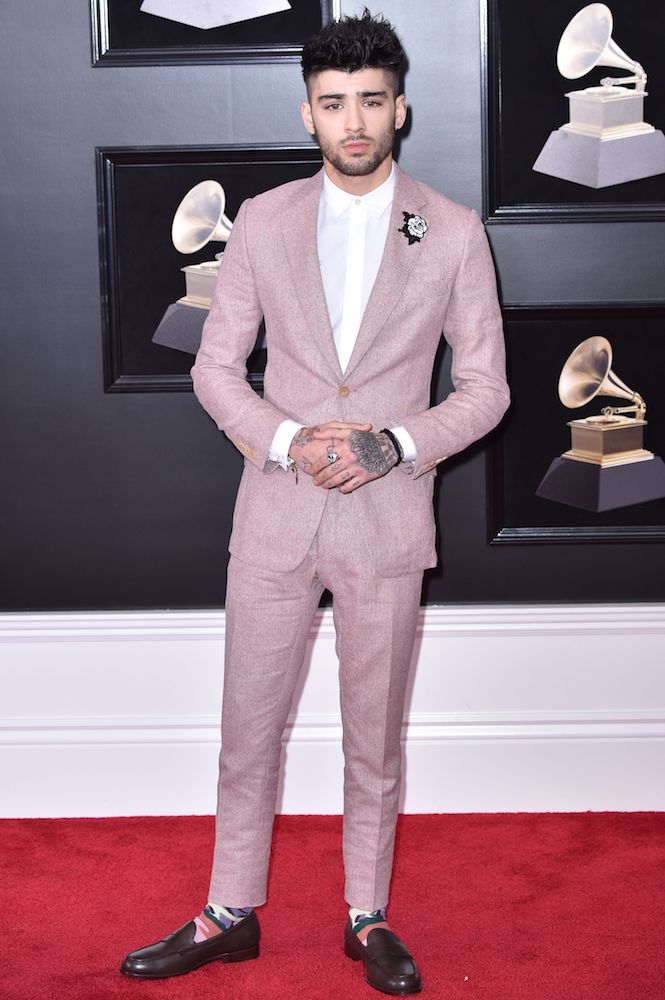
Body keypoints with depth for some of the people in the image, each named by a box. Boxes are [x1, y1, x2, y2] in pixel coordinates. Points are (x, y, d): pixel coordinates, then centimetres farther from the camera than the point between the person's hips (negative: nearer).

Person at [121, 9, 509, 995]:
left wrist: (392, 443, -16)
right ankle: (231, 914, 26)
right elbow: (217, 365, 3)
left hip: (389, 519, -1)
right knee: (249, 728, 9)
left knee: (375, 736, 11)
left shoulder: (454, 232, -2)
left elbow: (485, 387, 0)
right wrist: (289, 440, -14)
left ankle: (367, 919, 28)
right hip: (275, 514, 1)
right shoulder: (263, 221, 2)